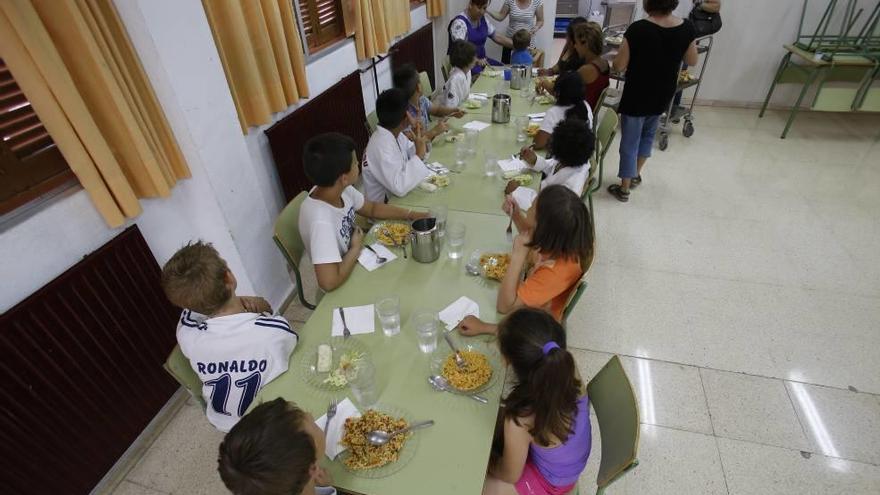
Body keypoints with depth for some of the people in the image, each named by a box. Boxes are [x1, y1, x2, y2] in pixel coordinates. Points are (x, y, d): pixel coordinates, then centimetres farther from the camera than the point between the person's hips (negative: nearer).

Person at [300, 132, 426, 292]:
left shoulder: (341, 189, -15)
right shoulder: (321, 220, -37)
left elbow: (372, 208, 4)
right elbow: (329, 282, -40)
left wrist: (412, 215, -7)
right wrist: (356, 248, -24)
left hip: (355, 261, 6)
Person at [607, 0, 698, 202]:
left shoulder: (638, 29, -22)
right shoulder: (687, 28, -7)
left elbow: (619, 66, -16)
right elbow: (692, 61, 5)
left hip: (637, 95, -5)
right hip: (663, 94, 5)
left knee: (629, 142, 8)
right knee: (648, 134, 27)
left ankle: (624, 188, 18)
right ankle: (636, 174, 40)